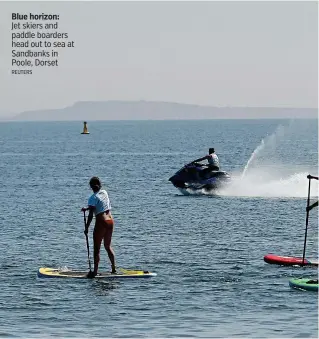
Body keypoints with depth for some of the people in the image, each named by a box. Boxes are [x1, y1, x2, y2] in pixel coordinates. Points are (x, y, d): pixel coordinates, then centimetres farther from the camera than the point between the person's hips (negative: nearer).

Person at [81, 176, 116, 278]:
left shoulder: (93, 198, -13)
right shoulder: (104, 193, 8)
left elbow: (91, 214, -16)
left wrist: (86, 228, -10)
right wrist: (87, 208, 20)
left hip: (101, 222, -7)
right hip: (110, 221, 7)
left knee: (97, 248, 0)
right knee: (108, 246, 19)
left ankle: (95, 271, -2)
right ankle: (114, 268, 19)